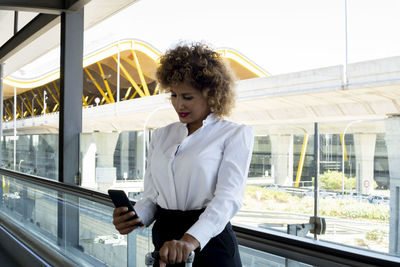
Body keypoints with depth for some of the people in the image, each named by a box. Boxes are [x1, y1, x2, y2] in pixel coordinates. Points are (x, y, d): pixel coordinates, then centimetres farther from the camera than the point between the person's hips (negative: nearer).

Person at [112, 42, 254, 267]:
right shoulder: (162, 135, 11)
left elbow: (228, 197, -18)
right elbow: (152, 196, 8)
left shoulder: (236, 134, -5)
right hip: (165, 243, 4)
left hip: (210, 244, -4)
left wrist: (191, 240, -33)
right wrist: (133, 216, -14)